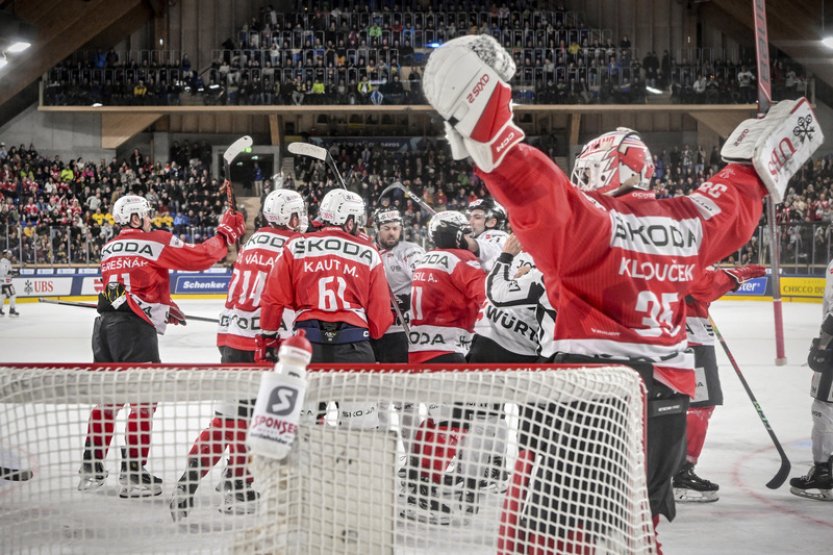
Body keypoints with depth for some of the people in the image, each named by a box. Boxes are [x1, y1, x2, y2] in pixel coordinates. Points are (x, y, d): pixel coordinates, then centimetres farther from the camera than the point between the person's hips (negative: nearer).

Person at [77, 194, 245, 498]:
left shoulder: (109, 249, 17)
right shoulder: (157, 242, -4)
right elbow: (200, 257, -5)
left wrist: (162, 306, 28)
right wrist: (226, 233, 9)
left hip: (105, 323, 7)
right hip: (135, 326, -7)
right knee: (143, 399, 0)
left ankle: (91, 467, 21)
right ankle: (133, 474, 0)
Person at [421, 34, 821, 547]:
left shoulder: (594, 220, -10)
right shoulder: (687, 221, 9)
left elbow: (541, 195, -27)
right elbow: (733, 206, 27)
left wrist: (485, 123, -33)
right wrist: (754, 166, 44)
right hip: (669, 395, 7)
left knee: (563, 531, -7)